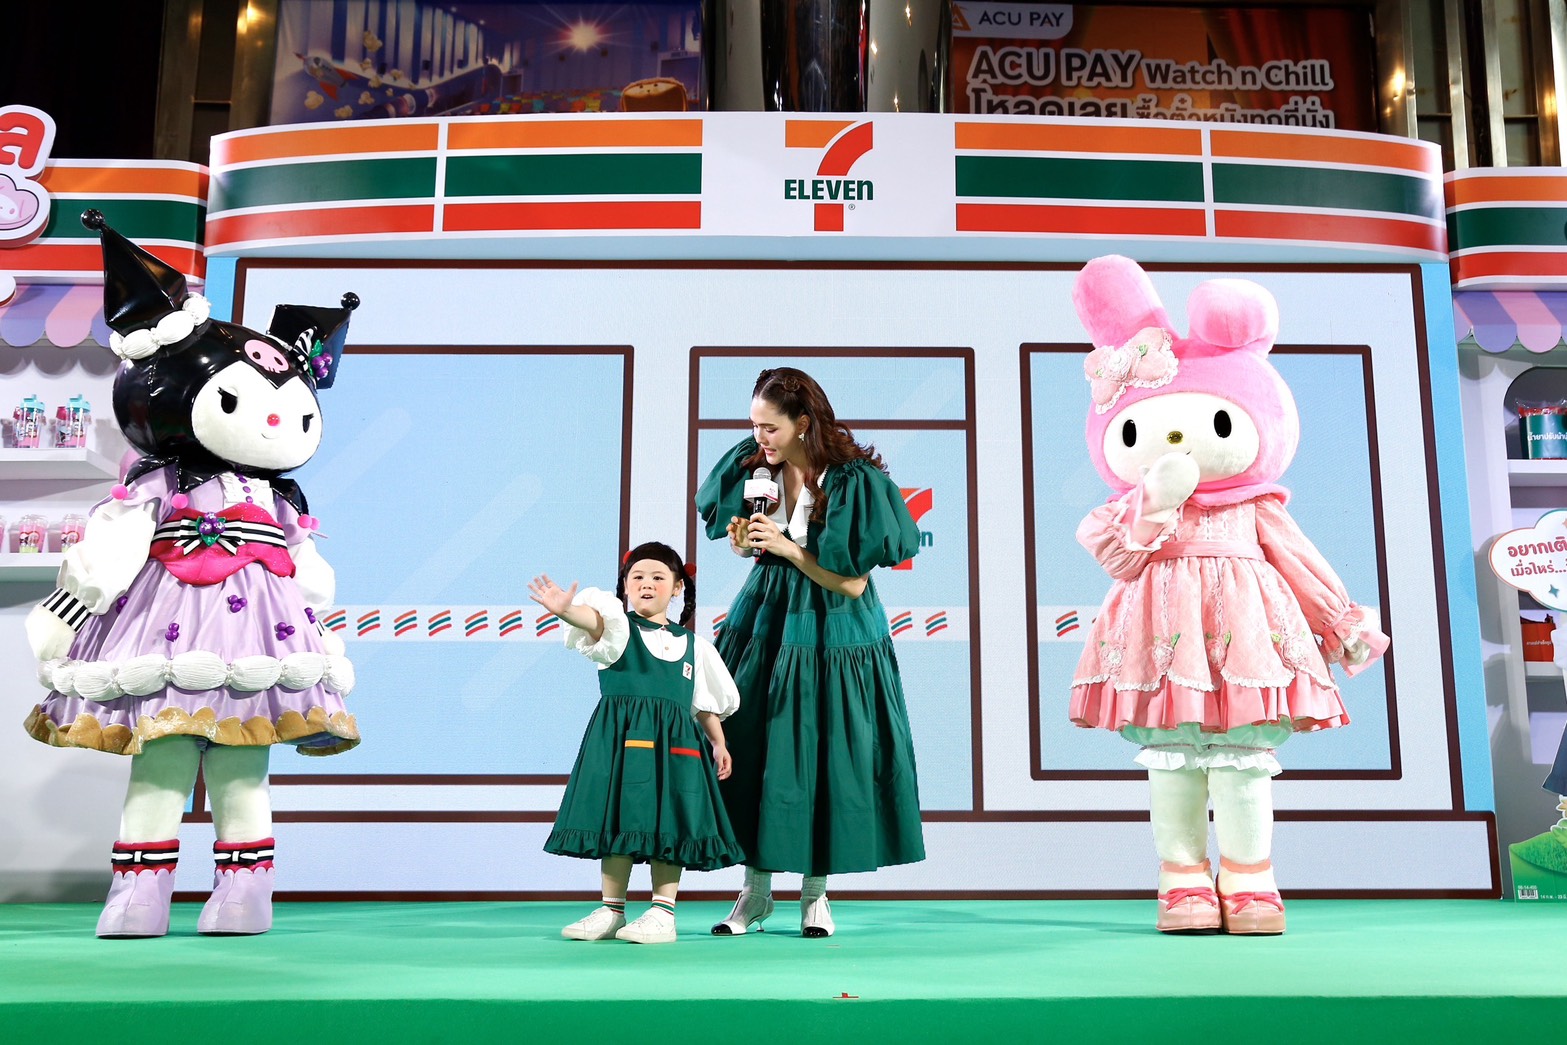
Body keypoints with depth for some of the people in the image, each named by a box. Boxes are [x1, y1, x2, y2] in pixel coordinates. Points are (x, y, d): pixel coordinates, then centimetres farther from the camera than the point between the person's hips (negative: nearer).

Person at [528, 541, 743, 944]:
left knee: (667, 824, -1)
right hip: (619, 738, -1)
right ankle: (612, 910, 16)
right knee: (616, 819, 3)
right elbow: (594, 619, -20)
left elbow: (705, 701, 20)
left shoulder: (692, 644, 14)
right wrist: (565, 610, -41)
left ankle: (663, 912, 9)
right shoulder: (618, 627, 4)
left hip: (673, 743, 1)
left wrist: (719, 744, 15)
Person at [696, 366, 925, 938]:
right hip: (764, 624, 5)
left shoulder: (854, 482, -15)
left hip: (830, 637, -4)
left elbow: (852, 583, -16)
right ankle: (756, 889, 18)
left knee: (820, 759, 2)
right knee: (750, 753, 4)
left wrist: (786, 547, -20)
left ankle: (815, 892, 20)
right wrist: (743, 540, -8)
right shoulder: (758, 468, 0)